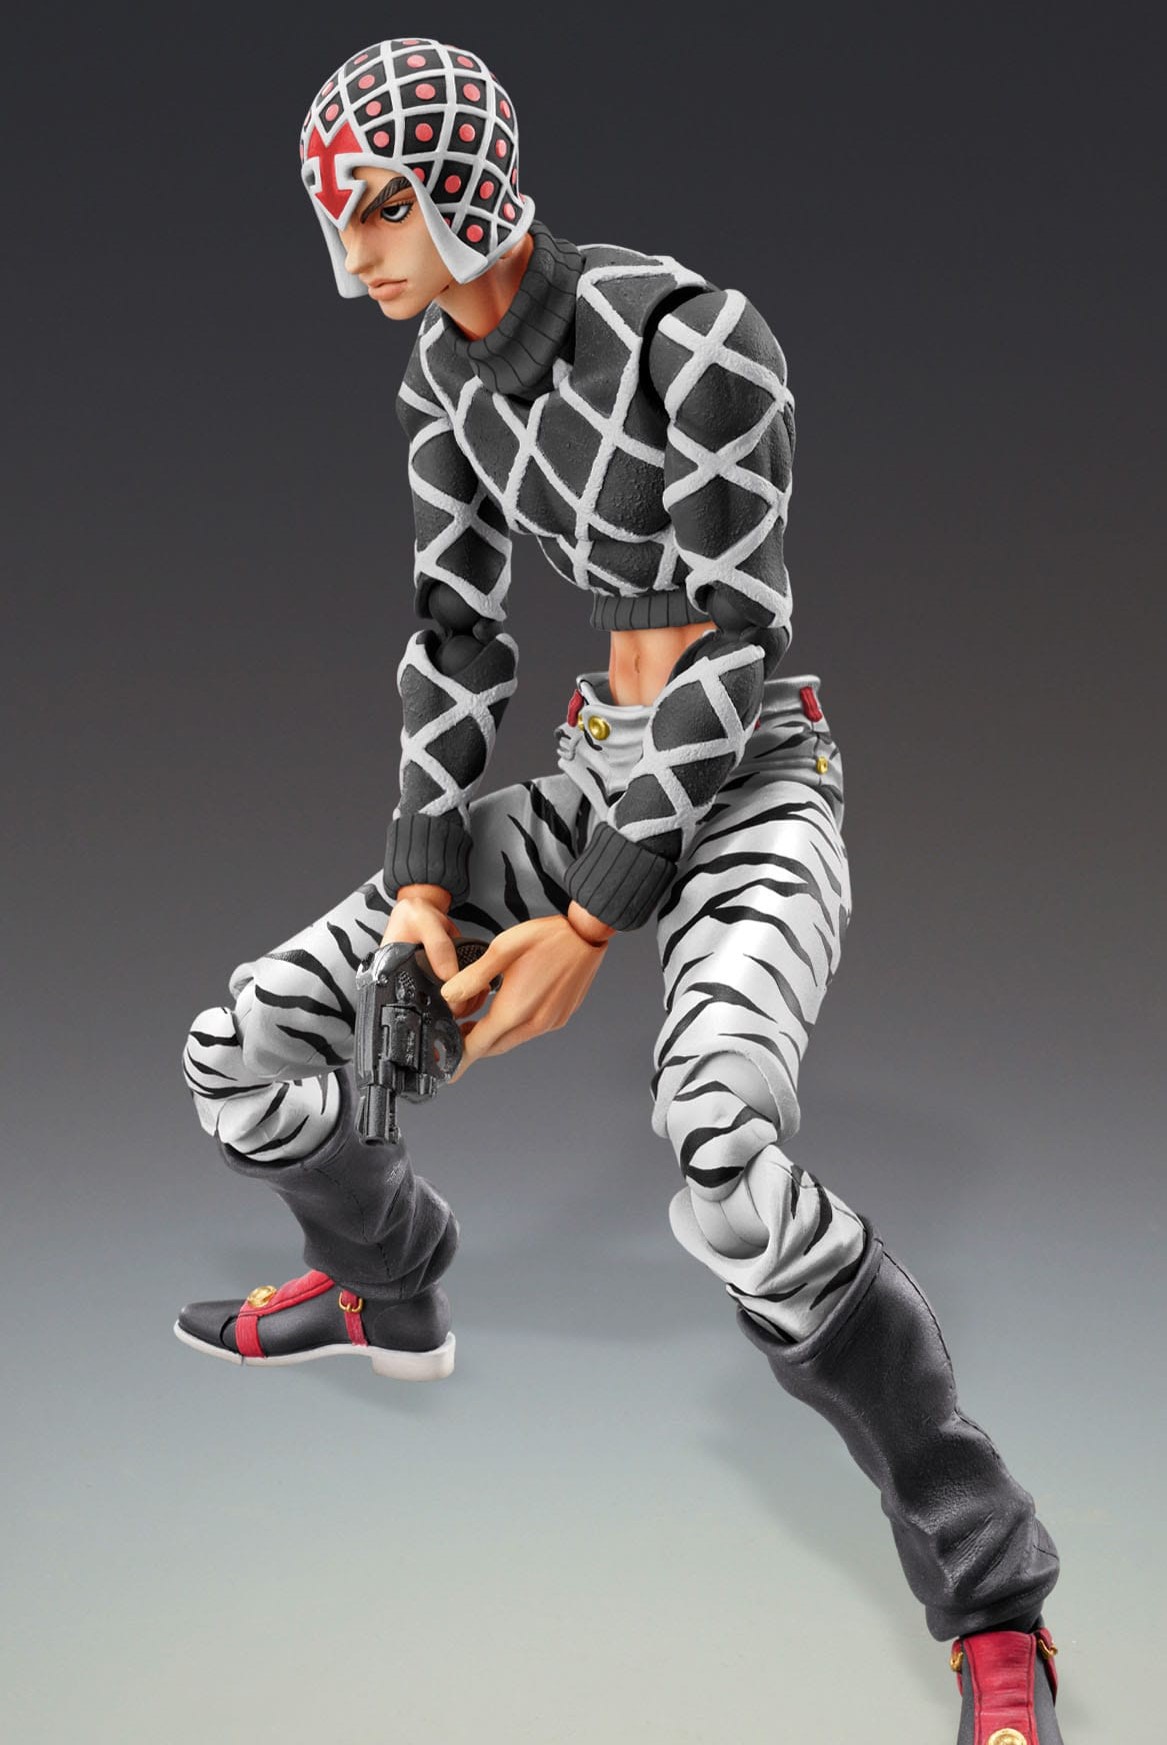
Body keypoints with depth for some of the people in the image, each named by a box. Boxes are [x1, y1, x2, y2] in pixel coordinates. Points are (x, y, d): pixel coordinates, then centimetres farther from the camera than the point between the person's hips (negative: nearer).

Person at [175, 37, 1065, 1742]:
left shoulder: (694, 335, -21)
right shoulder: (445, 376, 2)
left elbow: (728, 651, -21)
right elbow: (454, 640, 3)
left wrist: (585, 929, -22)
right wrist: (421, 893, -8)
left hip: (752, 790, -7)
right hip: (596, 781, 7)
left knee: (723, 1156, -36)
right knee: (244, 1053, 4)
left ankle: (995, 1606, -19)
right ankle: (390, 1296, 36)